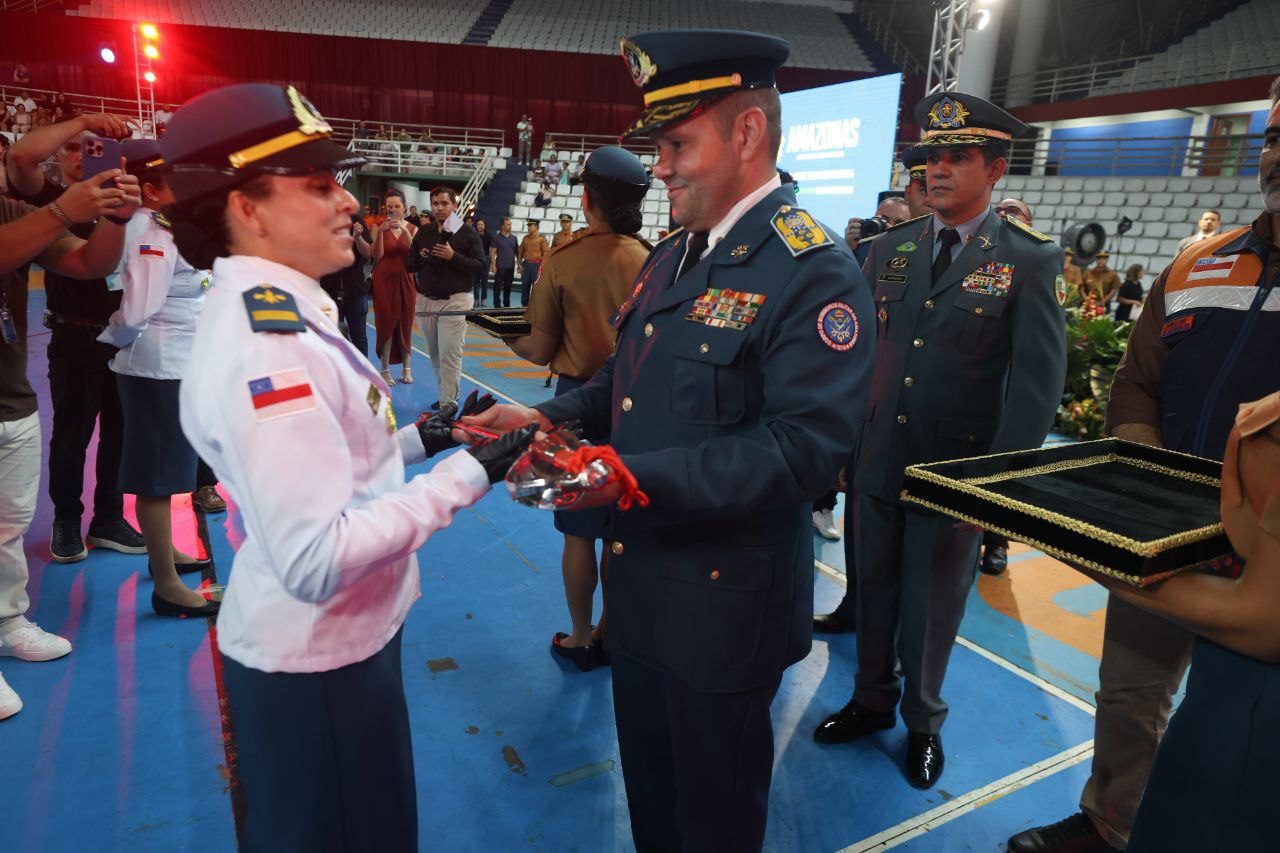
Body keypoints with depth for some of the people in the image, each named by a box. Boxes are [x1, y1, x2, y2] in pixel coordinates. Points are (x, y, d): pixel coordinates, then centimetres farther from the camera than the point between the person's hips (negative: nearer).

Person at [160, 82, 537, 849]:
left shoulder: (271, 312, 3)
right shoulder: (262, 345, -28)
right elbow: (316, 558, -32)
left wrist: (418, 440, 3)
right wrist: (469, 476, -27)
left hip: (329, 639, 9)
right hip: (316, 657, -9)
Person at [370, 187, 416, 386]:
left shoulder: (412, 228, 6)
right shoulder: (379, 226, 1)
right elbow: (377, 255, -9)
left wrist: (404, 231, -21)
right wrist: (381, 233, -21)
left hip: (405, 281, 2)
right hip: (384, 280, -2)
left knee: (405, 324, 5)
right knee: (385, 324, -2)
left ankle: (406, 368, 14)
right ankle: (385, 370, 3)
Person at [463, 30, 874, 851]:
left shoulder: (814, 269, -20)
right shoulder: (673, 255, 9)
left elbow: (803, 446, -28)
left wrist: (637, 477, -33)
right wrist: (547, 417, -4)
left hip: (725, 600, -8)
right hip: (642, 580, 8)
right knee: (648, 779, 27)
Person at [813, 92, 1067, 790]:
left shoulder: (1029, 261, -6)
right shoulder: (890, 248, 5)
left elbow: (1038, 383, -9)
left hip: (954, 471, -3)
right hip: (876, 460, 3)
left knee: (932, 606, 13)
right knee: (873, 592, 16)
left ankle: (922, 721, 36)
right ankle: (872, 701, 38)